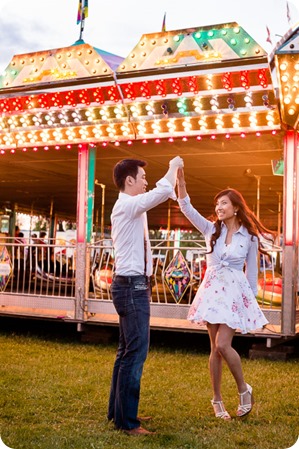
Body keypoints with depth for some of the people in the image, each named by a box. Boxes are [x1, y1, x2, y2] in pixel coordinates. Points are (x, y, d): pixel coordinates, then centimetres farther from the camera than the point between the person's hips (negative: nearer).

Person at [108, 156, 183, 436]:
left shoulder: (130, 206, 16)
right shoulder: (128, 205, -15)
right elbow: (162, 192, -22)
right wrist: (173, 167, -8)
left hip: (131, 285, 11)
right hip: (132, 286, -11)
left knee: (127, 351, 16)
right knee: (135, 353, -8)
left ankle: (118, 411, 26)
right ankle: (126, 422, 1)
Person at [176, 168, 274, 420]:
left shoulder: (249, 237, -1)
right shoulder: (211, 229, 4)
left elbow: (252, 273, 4)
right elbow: (187, 208, -7)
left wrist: (252, 300, 5)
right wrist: (180, 181, -19)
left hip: (235, 294, -3)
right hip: (212, 291, 3)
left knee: (223, 345, -14)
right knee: (215, 348, 7)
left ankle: (244, 389, 10)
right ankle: (218, 400, 20)